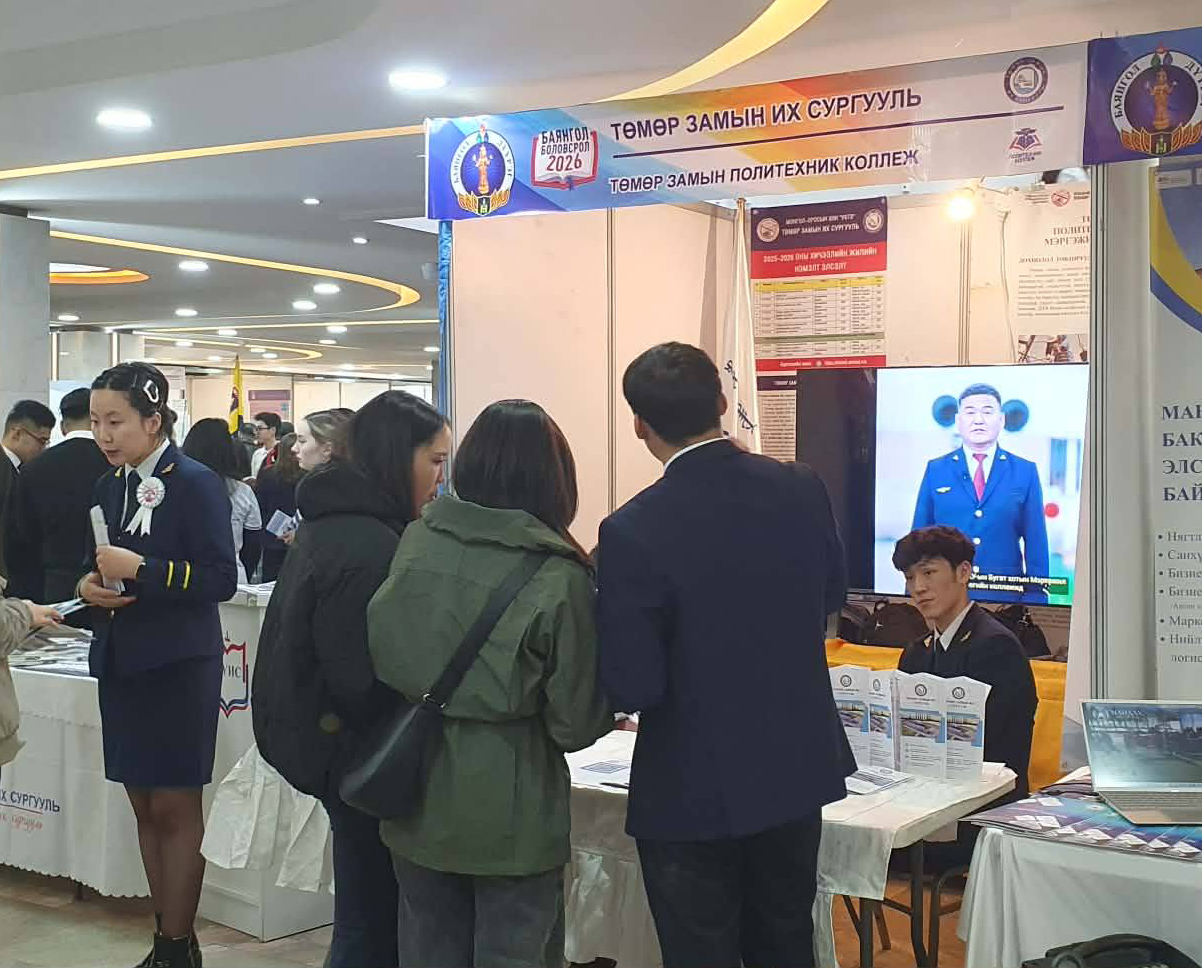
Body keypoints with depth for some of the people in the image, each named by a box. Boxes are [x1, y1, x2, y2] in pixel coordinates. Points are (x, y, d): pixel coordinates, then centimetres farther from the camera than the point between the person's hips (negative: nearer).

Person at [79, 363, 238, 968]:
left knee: (176, 809, 0)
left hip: (179, 666, -7)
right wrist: (90, 585, -3)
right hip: (122, 662, 7)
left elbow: (222, 578, -16)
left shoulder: (196, 484, -11)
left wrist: (141, 570, -23)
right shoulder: (110, 486, 10)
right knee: (143, 806, 11)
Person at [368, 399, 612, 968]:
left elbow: (380, 657, 7)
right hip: (510, 812, -4)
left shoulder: (417, 542, -4)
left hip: (418, 800, 4)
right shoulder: (558, 577, -16)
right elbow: (576, 724, -13)